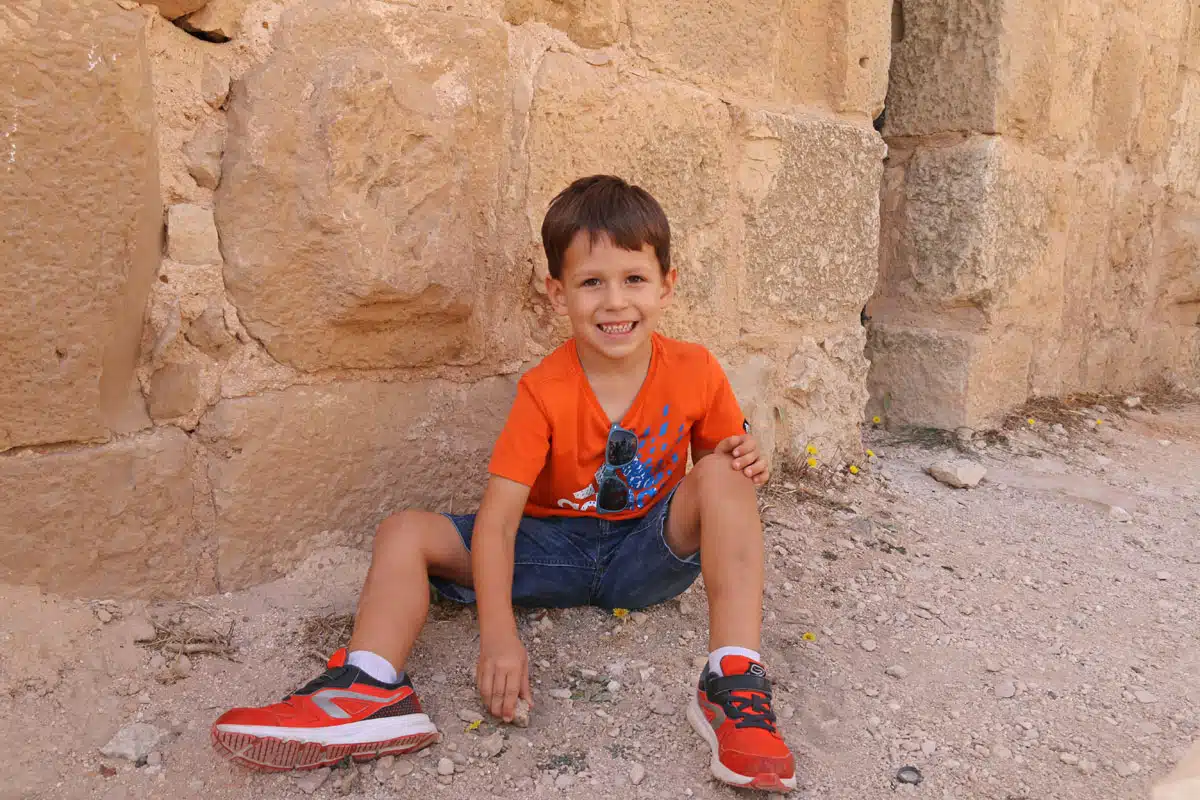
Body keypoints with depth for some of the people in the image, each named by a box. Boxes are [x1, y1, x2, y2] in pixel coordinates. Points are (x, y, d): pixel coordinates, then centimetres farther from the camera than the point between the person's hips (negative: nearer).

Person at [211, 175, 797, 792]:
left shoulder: (694, 372, -10)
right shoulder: (545, 392, -16)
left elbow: (720, 457, 8)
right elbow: (496, 521, -22)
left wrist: (741, 461, -18)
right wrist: (498, 637, -32)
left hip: (653, 551, 0)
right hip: (554, 549, 0)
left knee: (723, 476, -28)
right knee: (404, 533, -14)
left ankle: (733, 689, -35)